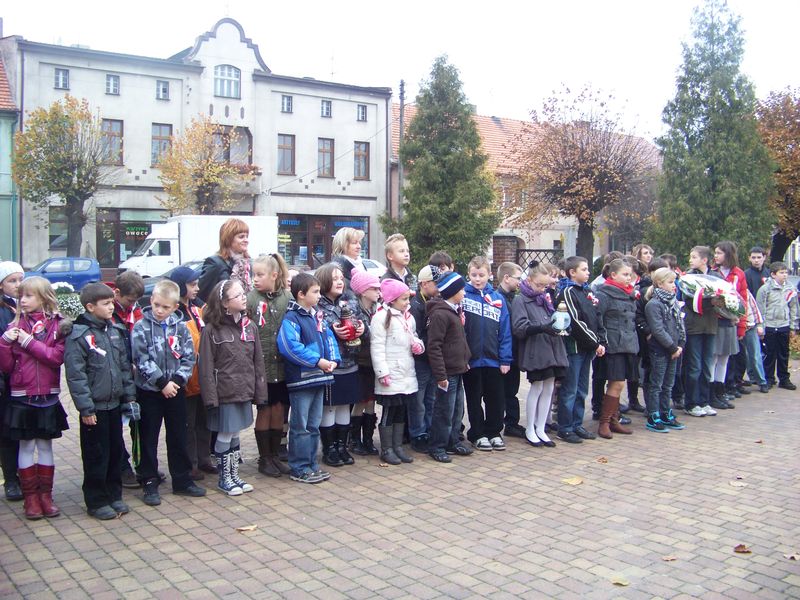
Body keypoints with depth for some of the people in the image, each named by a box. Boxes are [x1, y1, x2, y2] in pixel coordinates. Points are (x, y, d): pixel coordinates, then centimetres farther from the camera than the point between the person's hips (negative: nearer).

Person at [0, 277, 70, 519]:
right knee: (26, 446, 6)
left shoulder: (58, 325, -1)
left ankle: (46, 495, 19)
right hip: (22, 397, 1)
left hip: (48, 396, 0)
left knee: (45, 445, 9)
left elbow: (57, 357, -15)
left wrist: (29, 342, -18)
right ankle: (30, 497, 16)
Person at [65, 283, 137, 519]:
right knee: (96, 455, 3)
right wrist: (85, 408, -17)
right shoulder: (78, 336, -13)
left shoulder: (116, 331, 7)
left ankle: (114, 495, 27)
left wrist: (129, 395, 10)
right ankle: (96, 502, 16)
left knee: (116, 451, 14)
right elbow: (75, 375, -15)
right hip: (94, 407, -6)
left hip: (115, 403, 6)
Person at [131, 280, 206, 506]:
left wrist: (177, 380, -14)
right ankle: (150, 483, 15)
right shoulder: (141, 327, -7)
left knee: (178, 437, 11)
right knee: (149, 439, 6)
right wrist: (163, 382, -17)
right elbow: (142, 360, -13)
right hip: (149, 391, -3)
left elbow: (189, 358, 0)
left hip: (176, 390, 3)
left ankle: (182, 480, 22)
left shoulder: (181, 327, 1)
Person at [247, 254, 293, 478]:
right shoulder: (250, 299, -7)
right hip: (261, 365, -3)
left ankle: (275, 455, 25)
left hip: (282, 365, 3)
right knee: (264, 410, 7)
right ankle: (264, 458, 20)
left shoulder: (287, 298, 1)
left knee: (279, 410, 10)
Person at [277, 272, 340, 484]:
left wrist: (332, 360, -5)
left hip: (319, 378, 8)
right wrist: (318, 361, -22)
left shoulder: (317, 316, 13)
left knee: (314, 424, 15)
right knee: (300, 426, 0)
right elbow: (291, 347, -23)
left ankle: (311, 464, 25)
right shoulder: (291, 319, -12)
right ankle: (299, 469, 9)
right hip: (301, 379, -8)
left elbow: (329, 339, 13)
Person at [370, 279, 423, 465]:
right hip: (391, 376, -7)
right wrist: (382, 372, -19)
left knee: (401, 412, 13)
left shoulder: (408, 317, 14)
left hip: (407, 374, 7)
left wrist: (419, 345, 3)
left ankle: (398, 446, 23)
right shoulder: (382, 317, -11)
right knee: (389, 413, 1)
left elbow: (414, 337, 27)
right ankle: (386, 449, 11)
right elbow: (377, 346, -15)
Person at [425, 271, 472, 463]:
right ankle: (436, 447, 9)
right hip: (447, 372, -10)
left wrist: (465, 361, 18)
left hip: (458, 370, 10)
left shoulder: (455, 311, 15)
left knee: (457, 410, 16)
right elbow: (434, 347, -21)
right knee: (444, 412, -2)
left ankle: (453, 442, 28)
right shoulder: (439, 314, -17)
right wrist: (440, 374, -23)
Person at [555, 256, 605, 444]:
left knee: (582, 390, 13)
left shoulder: (588, 291, 15)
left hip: (588, 348, 8)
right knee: (570, 390, -2)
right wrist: (595, 343, -14)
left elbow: (597, 319, 15)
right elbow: (576, 322, -17)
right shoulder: (568, 292, -10)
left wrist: (602, 342, 3)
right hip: (574, 346, -8)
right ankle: (565, 428, 4)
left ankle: (577, 425, 22)